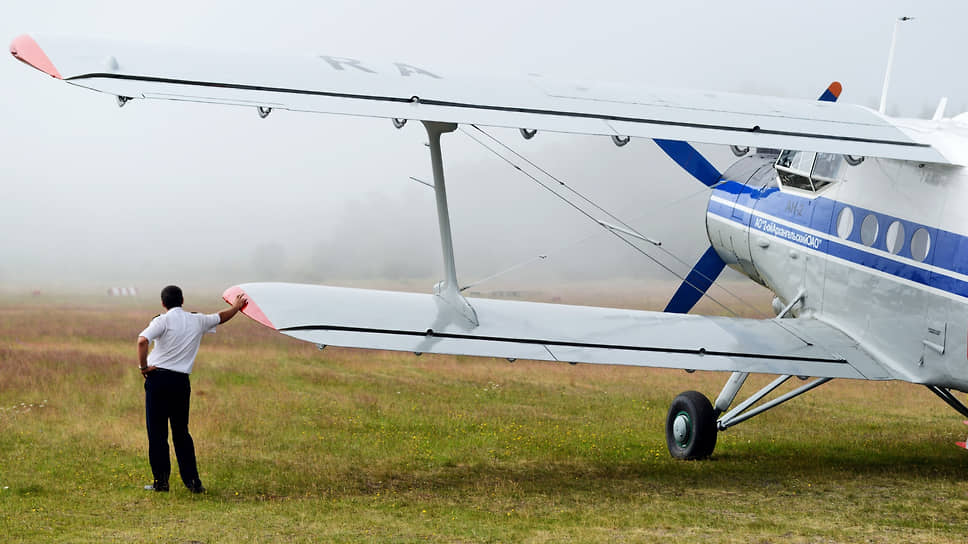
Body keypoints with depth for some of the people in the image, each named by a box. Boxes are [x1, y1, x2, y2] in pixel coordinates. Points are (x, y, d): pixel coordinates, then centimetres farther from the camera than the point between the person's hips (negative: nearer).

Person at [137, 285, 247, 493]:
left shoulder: (163, 320, -4)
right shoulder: (197, 320, 10)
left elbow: (142, 341, -21)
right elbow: (221, 317, 29)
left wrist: (143, 366, -9)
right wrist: (237, 306, 47)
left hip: (158, 377, -4)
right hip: (181, 381, 4)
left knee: (157, 432, 3)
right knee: (181, 433, 12)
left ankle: (161, 481, 3)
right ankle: (192, 481, 9)